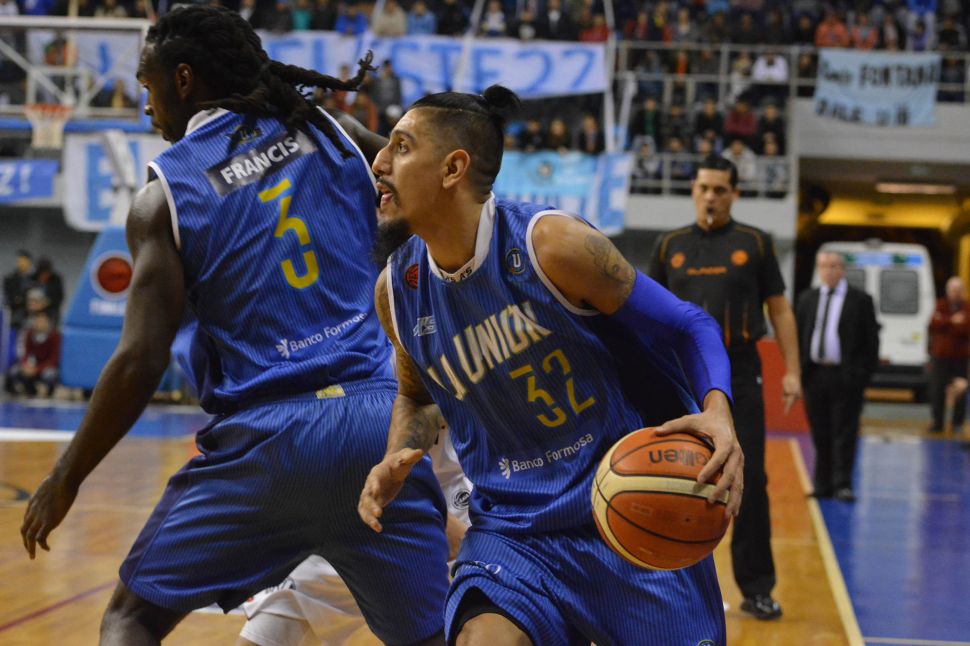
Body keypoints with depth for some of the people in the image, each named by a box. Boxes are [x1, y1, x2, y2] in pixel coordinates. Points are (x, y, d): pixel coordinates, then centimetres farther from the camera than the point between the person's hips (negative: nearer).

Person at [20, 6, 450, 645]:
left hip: (264, 436, -2)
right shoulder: (331, 132, 10)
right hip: (378, 419, 3)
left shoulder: (165, 195, 0)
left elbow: (140, 362, -5)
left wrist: (65, 479, 5)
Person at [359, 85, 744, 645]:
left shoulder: (550, 244, -17)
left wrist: (717, 410, -29)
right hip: (514, 524, 3)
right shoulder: (397, 289, -1)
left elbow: (688, 329, -10)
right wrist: (397, 460, -2)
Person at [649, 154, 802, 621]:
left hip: (739, 373, -1)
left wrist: (792, 371, -3)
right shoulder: (670, 246, 7)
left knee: (750, 481, -3)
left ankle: (756, 588, 4)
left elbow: (779, 309, 4)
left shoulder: (754, 244, 4)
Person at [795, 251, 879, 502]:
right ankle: (823, 485, 14)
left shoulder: (860, 300, 1)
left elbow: (871, 341, 0)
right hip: (814, 375, 4)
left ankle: (843, 485, -2)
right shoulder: (807, 299, 13)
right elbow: (798, 337, 13)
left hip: (845, 376, -4)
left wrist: (863, 373, -8)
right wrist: (798, 370, 5)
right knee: (820, 434, 7)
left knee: (845, 433, -4)